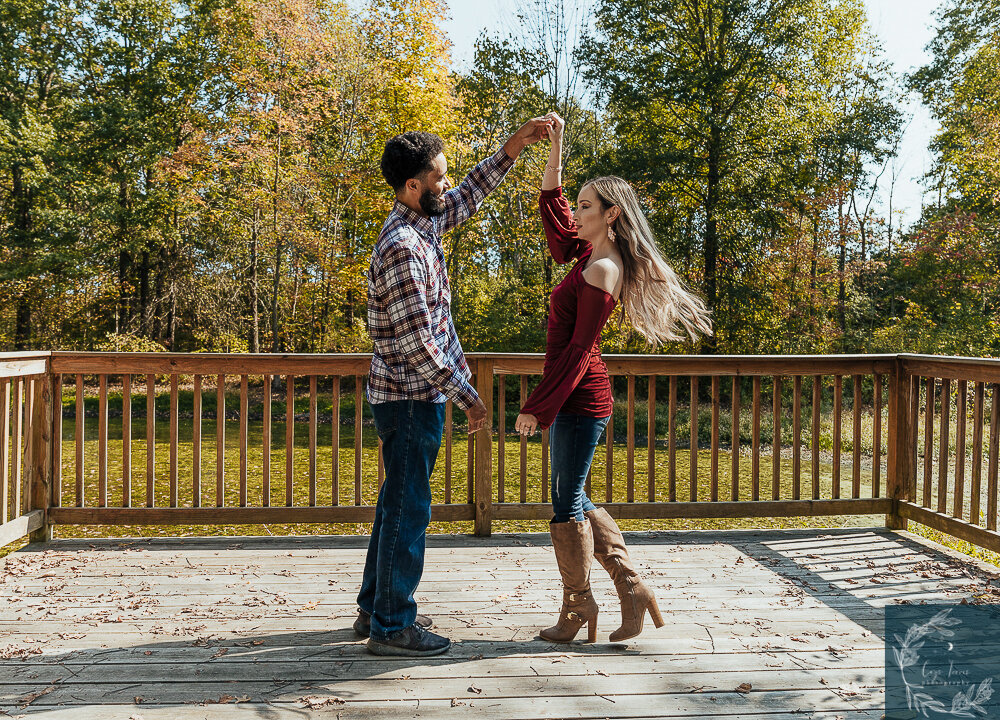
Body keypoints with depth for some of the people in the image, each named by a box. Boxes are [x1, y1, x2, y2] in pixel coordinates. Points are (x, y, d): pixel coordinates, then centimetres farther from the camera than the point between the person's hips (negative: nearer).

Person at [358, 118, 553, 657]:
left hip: (407, 394, 10)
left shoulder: (421, 222, 8)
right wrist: (467, 395, -16)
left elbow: (468, 197, 24)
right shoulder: (403, 247, -21)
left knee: (397, 502, 17)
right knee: (408, 508, -1)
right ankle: (391, 627, 12)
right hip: (412, 396, -10)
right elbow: (418, 343, -23)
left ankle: (375, 607, 30)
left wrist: (513, 148, 16)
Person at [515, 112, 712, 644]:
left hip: (581, 400, -10)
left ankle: (578, 607, 19)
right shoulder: (589, 253, 10)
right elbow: (551, 209, 22)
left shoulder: (602, 271, -16)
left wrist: (538, 406, -19)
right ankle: (631, 587, 23)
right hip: (576, 397, 10)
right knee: (572, 498, 16)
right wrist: (555, 149, 15)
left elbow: (578, 350, -20)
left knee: (567, 500, 3)